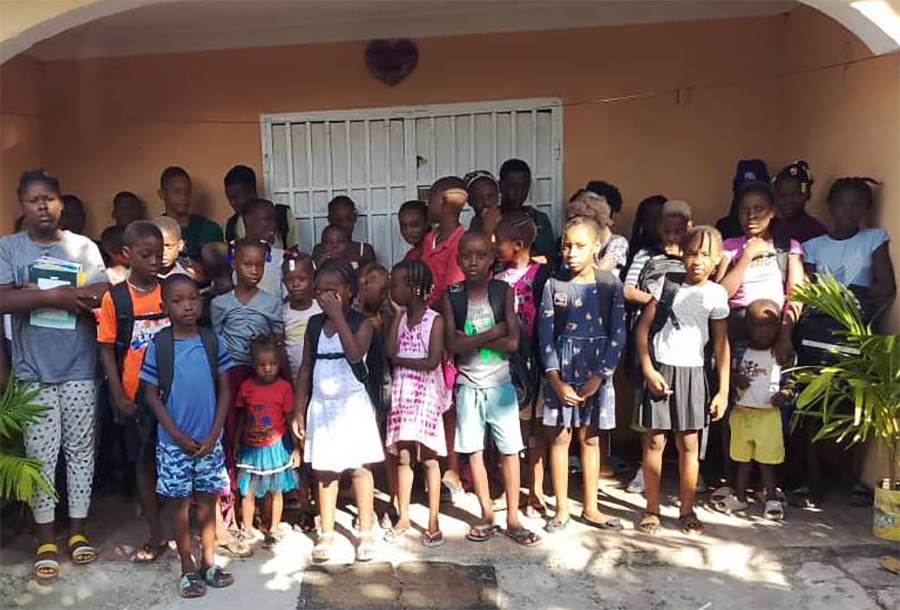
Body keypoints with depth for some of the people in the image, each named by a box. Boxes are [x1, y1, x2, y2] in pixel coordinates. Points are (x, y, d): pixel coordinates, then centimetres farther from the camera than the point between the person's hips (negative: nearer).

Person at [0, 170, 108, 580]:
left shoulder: (84, 247, 4)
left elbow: (102, 297, -7)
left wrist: (40, 294, -13)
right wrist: (53, 295, -18)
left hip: (80, 369, 1)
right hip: (33, 371, -1)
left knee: (80, 449, 8)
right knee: (41, 455, 5)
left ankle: (78, 529, 22)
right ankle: (46, 539, 18)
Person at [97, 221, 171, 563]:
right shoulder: (114, 299, -4)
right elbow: (107, 351, -2)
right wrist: (119, 398, -6)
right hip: (135, 397, 0)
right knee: (144, 463, 11)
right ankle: (157, 536, 24)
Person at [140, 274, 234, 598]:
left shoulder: (212, 341, -2)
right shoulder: (158, 345, -7)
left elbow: (225, 390, 1)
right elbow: (151, 395, -4)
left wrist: (214, 434, -6)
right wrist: (178, 436, -9)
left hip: (209, 440, 2)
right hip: (174, 441, -1)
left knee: (207, 499, 11)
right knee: (178, 500, 8)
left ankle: (208, 562, 25)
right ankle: (188, 567, 22)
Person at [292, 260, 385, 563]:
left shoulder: (360, 323, -7)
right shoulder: (314, 324, 5)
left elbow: (355, 354, -28)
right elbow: (305, 369, 8)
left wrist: (338, 316, -26)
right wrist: (298, 411, 6)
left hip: (352, 404, -3)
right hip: (321, 406, 4)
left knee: (360, 468, 2)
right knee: (323, 471, 9)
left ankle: (366, 533, 15)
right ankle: (326, 534, 22)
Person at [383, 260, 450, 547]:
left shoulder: (434, 319, -9)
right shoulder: (400, 317, 7)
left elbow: (433, 362, -17)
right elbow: (389, 351, -6)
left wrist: (400, 360, -10)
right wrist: (398, 314, -6)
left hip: (425, 394, -5)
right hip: (402, 393, 5)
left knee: (429, 458, 3)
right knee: (403, 457, 10)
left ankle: (433, 522, 13)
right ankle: (404, 518, 22)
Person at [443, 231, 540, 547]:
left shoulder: (503, 291, -5)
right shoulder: (452, 296, -3)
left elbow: (513, 342, -13)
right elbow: (452, 345, -12)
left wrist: (472, 339, -15)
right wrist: (491, 333, -16)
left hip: (500, 383, -1)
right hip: (468, 386, 1)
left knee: (509, 450, 2)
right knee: (474, 450, 8)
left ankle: (513, 519, 14)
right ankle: (487, 515, 23)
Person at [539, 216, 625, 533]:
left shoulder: (610, 284, -4)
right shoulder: (554, 284, -2)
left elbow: (618, 334, -5)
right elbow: (546, 334, -4)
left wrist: (598, 377, -11)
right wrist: (556, 379, -10)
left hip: (597, 371, 0)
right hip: (562, 370, 0)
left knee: (590, 438, 11)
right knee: (560, 436, 6)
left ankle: (590, 507, 25)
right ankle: (561, 508, 20)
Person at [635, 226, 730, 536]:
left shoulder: (716, 294, 2)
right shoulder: (667, 283, -1)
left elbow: (721, 344, 4)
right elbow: (643, 326, -1)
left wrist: (723, 390, 1)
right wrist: (647, 370, -9)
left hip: (692, 373, 1)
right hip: (659, 370, -1)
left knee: (689, 443, 7)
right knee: (655, 441, 2)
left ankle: (687, 510, 21)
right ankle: (651, 508, 16)